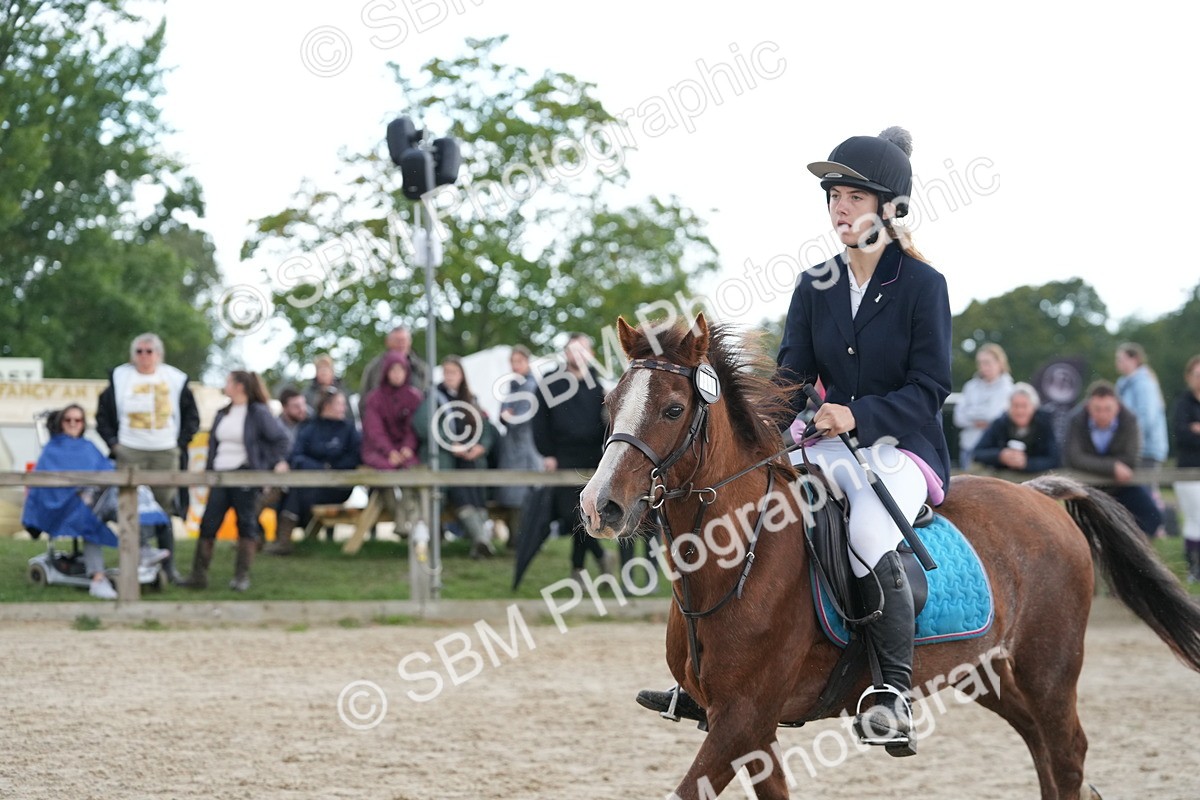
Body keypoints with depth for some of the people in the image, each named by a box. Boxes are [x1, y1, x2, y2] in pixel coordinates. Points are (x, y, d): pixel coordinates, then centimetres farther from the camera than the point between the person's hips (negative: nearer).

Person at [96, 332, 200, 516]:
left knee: (165, 503, 2)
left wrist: (181, 442, 2)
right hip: (130, 451, -1)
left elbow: (192, 416, 13)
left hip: (166, 452, 1)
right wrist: (112, 443, -1)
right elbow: (102, 416, 10)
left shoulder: (175, 379, 8)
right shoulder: (119, 378, 5)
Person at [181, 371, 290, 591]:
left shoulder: (259, 413, -4)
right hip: (221, 474, 6)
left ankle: (242, 576, 5)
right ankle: (199, 575, 1)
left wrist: (280, 461, -18)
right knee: (208, 523, -1)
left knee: (246, 524, 0)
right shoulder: (222, 414, 17)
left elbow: (280, 437, -5)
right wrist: (208, 471, 17)